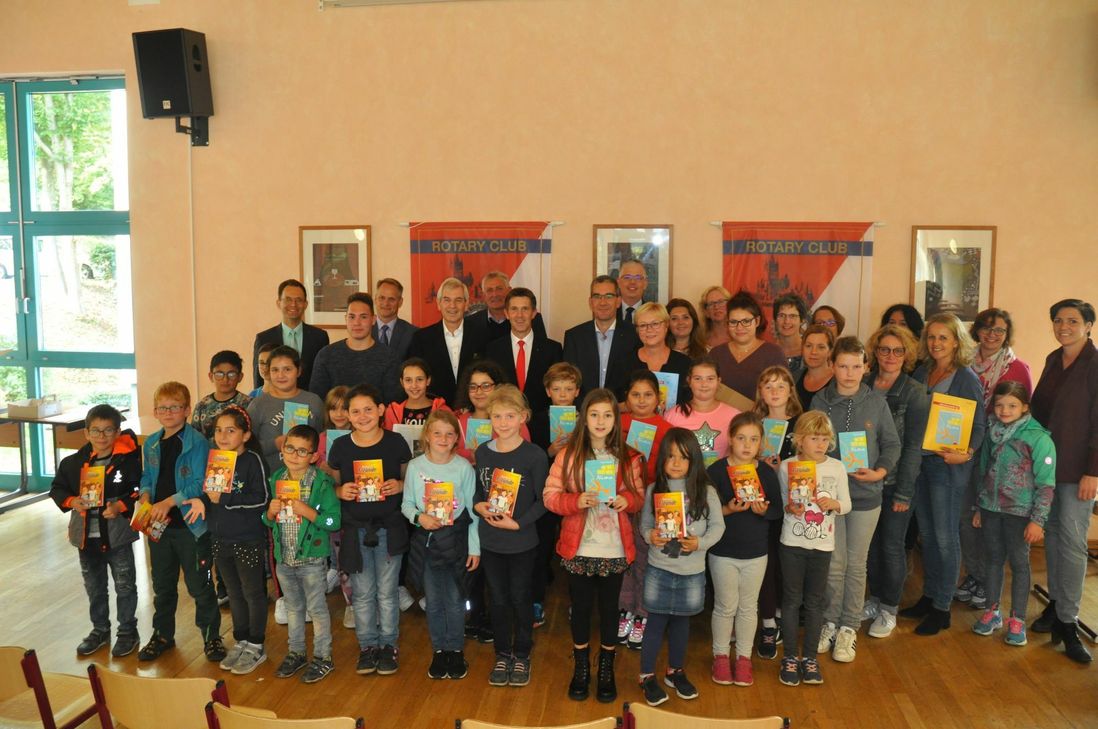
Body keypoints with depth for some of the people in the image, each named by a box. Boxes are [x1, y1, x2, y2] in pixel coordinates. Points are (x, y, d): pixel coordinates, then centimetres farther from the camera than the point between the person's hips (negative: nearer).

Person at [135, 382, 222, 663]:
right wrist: (145, 496, -5)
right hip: (159, 525, 6)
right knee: (162, 585, 20)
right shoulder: (151, 444, 7)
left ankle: (211, 636, 19)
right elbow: (147, 478, 15)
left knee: (199, 585, 4)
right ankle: (162, 634, 36)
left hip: (191, 525, -6)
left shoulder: (197, 442, -14)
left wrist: (170, 501, -23)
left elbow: (200, 484, -18)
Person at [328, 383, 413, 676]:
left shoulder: (395, 442, -5)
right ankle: (367, 645, 26)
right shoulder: (340, 446, -3)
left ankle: (388, 645, 24)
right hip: (354, 529, 1)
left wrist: (399, 485, -16)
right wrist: (341, 491, -13)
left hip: (389, 528, -1)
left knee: (387, 592, 8)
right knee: (362, 594, 10)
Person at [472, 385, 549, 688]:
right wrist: (478, 505, -9)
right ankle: (502, 655, 33)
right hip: (490, 540, 3)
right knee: (498, 600, 15)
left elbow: (543, 501, -11)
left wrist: (518, 523, -19)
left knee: (521, 598, 12)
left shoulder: (534, 455, -14)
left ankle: (522, 656, 31)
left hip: (522, 541, -3)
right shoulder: (483, 452, 0)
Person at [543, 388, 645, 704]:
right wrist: (576, 501, -24)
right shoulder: (568, 455, -6)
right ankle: (581, 668, 31)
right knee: (581, 607, 12)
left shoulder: (629, 458, -1)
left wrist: (628, 500, -16)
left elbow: (639, 498, 6)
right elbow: (550, 496, -6)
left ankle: (607, 669, 31)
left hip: (615, 550, 1)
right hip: (578, 549, -1)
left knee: (609, 608, 13)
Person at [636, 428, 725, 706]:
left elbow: (717, 526, -3)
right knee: (656, 622, 7)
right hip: (659, 568, -1)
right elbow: (644, 523, 3)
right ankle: (647, 676, 22)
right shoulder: (654, 490, -4)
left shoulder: (706, 491, -6)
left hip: (692, 571, 1)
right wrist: (649, 536, -18)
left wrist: (700, 543, -18)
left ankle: (675, 672, 36)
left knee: (681, 621, 17)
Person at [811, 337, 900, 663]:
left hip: (866, 494, 0)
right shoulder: (819, 401, -3)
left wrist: (880, 472, -12)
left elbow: (892, 445, 4)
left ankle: (849, 628, 21)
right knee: (834, 563, 6)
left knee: (856, 564, 8)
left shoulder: (876, 402, -2)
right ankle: (830, 622, 23)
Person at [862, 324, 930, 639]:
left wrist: (903, 492, -12)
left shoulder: (915, 392, -8)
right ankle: (875, 599, 30)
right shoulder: (863, 386, 2)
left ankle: (889, 609, 21)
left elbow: (914, 446, -9)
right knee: (870, 542, 12)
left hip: (896, 482, -3)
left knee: (892, 545, 5)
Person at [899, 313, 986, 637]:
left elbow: (978, 425, -9)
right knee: (927, 532, 14)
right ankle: (929, 596, 27)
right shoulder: (921, 373, 8)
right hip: (919, 460, 6)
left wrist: (967, 453, -26)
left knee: (945, 536, 1)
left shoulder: (967, 378, -8)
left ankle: (942, 608, 12)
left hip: (949, 464, -6)